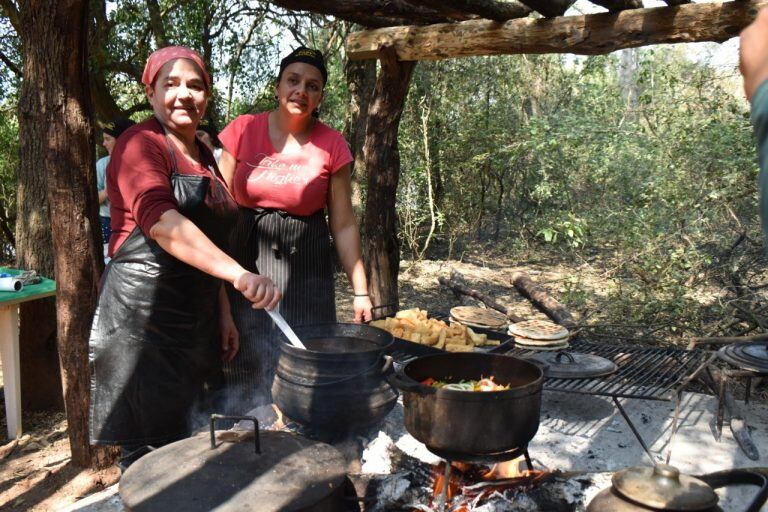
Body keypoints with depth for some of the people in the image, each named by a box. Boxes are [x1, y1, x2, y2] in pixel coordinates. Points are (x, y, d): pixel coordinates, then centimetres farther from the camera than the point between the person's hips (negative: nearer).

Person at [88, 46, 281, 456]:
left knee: (187, 442, 15)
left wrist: (223, 312, 15)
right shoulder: (139, 144, -10)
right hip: (141, 313, -8)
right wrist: (239, 274, -39)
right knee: (151, 448, -1)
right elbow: (163, 223, -28)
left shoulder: (203, 155, 15)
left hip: (195, 316, 8)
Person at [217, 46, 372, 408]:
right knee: (244, 374, 7)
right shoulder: (243, 130, -1)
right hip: (246, 266, 1)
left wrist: (360, 291, -2)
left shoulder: (332, 146, -3)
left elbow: (343, 225, 0)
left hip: (305, 271, -1)